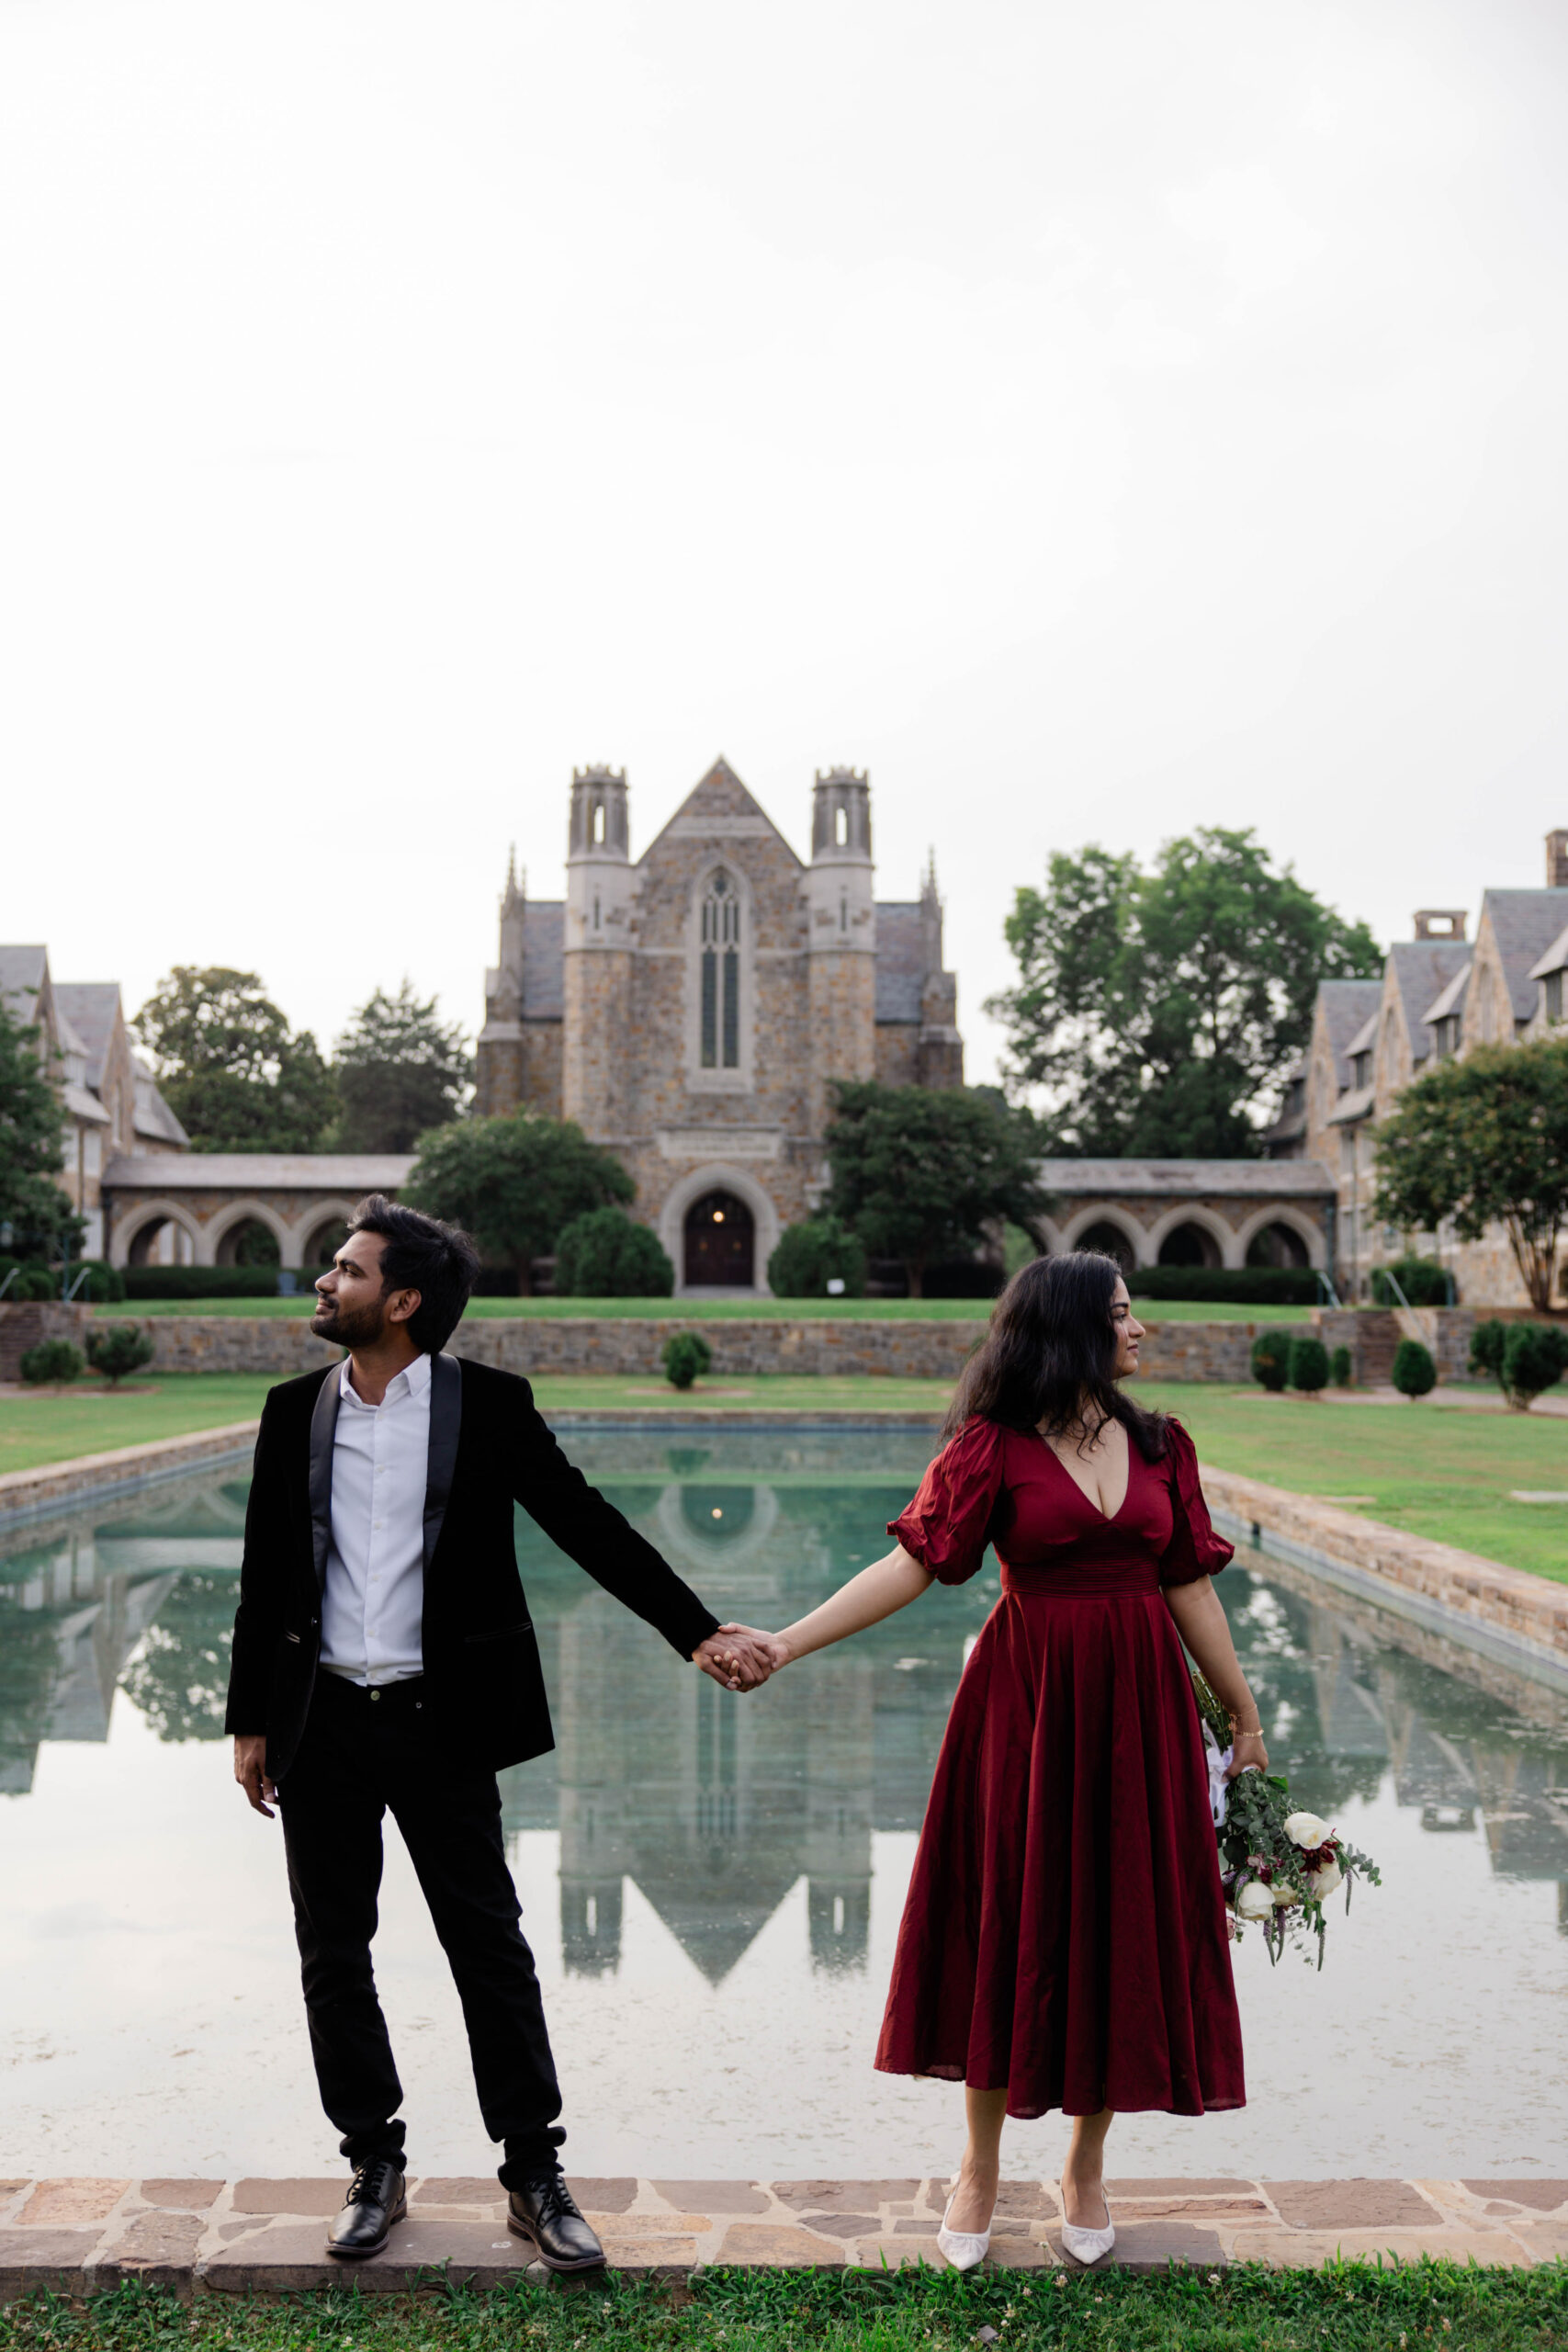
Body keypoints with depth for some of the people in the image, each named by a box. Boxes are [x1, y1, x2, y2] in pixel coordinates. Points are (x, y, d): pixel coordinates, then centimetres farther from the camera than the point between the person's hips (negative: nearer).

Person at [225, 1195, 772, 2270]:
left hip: (437, 1718, -3)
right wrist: (251, 1721, 9)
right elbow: (267, 1576, 9)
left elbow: (590, 1526, -6)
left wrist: (701, 1633, -13)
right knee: (333, 1950, 11)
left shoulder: (488, 1404, -6)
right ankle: (376, 2168, 29)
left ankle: (535, 2177, 18)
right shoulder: (296, 1411, 4)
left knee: (489, 1945, 4)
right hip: (322, 1720, 3)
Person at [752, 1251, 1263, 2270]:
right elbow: (912, 1562, -12)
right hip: (1027, 1702, -3)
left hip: (1140, 1706, 4)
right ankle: (981, 2166, 27)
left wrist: (1244, 1713, 13)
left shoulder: (1160, 1445, 6)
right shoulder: (995, 1447, -7)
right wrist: (788, 1643, -21)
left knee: (1123, 1927, 9)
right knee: (1010, 1926, 7)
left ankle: (1086, 2169, 30)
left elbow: (1190, 1587, 10)